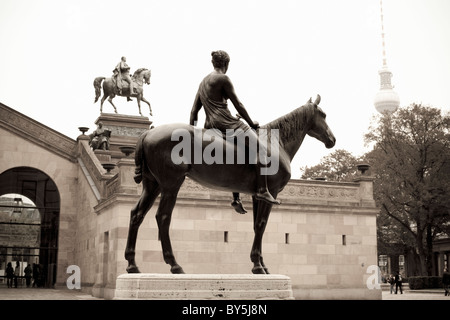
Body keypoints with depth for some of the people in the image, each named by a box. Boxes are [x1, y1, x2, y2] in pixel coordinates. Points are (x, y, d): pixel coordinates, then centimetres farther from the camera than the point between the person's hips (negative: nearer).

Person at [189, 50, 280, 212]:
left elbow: (194, 111, 20)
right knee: (260, 149, -10)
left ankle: (236, 199, 20)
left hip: (210, 126, 10)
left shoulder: (203, 82, 21)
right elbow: (238, 104, -6)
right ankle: (261, 190, -19)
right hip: (226, 122, -9)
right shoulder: (223, 78, -5)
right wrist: (251, 123, 4)